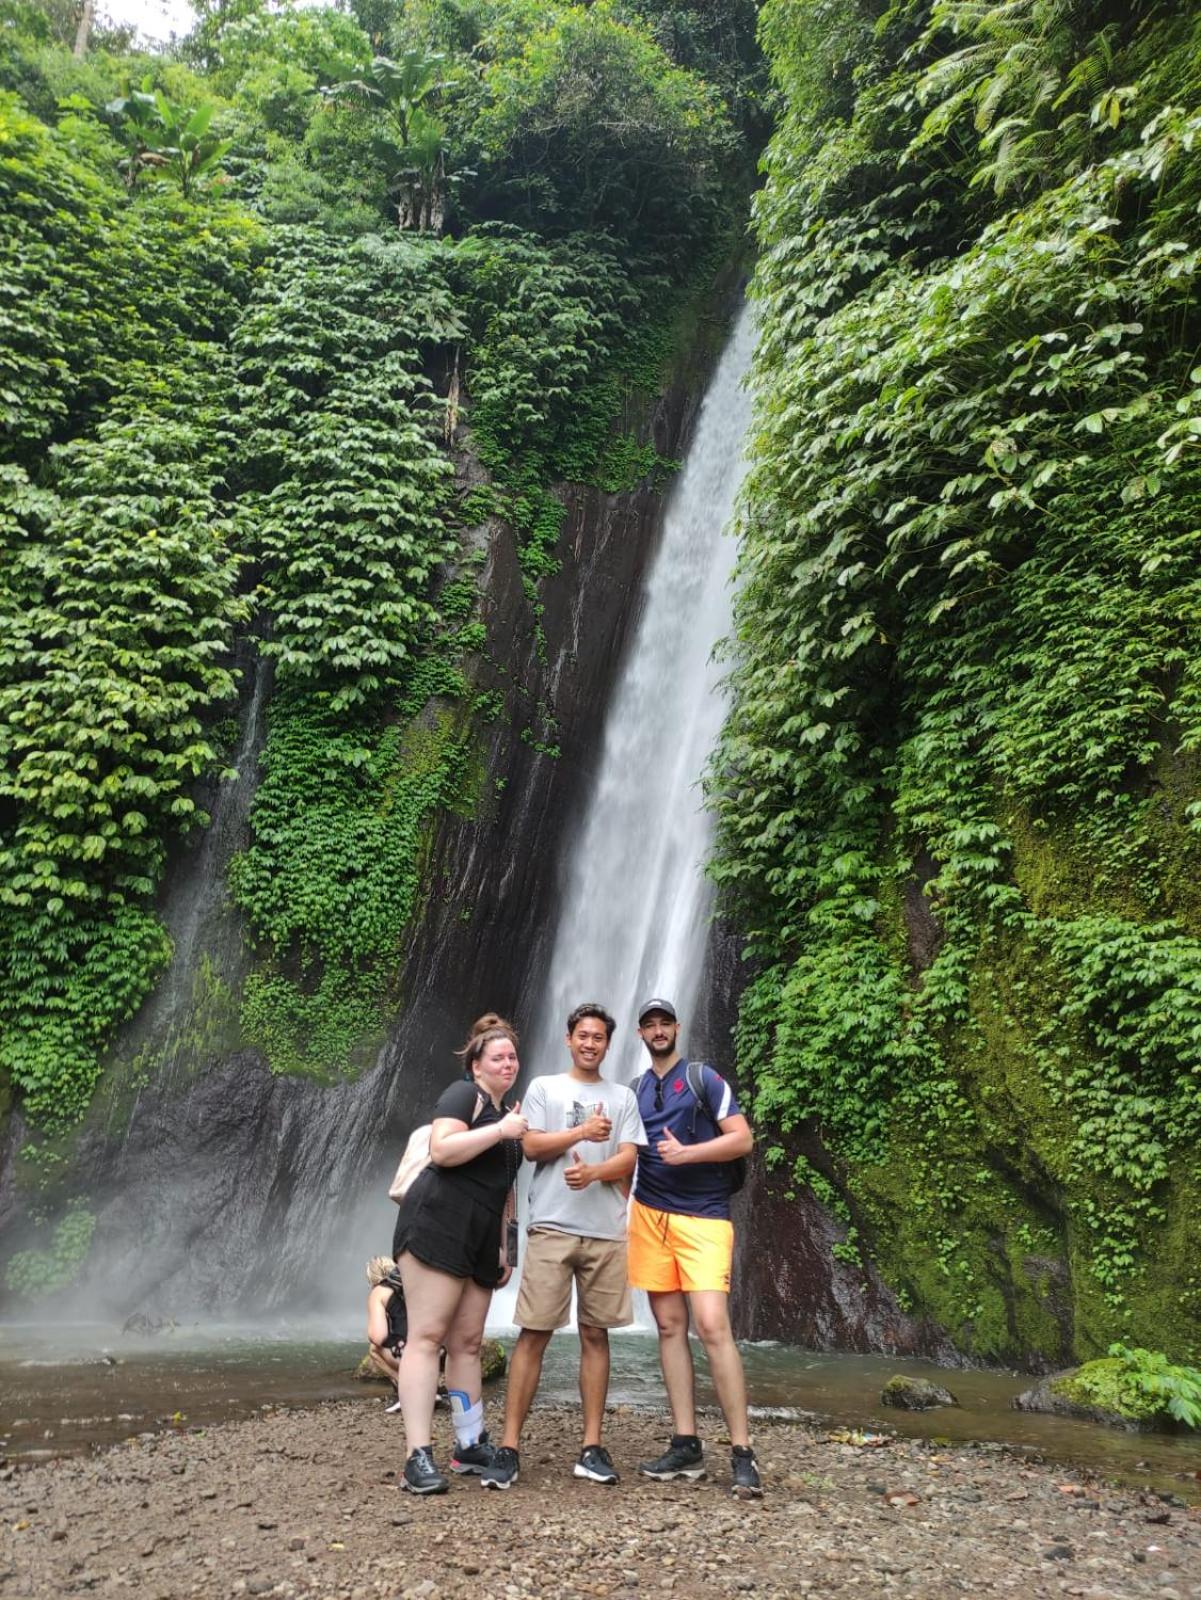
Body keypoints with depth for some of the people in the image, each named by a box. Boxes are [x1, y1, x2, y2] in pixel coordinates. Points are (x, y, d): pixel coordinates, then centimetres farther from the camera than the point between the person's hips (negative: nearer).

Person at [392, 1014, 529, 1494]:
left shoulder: (509, 1111, 21)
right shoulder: (464, 1094, -4)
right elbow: (441, 1151, -20)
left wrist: (502, 1246, 23)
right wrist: (500, 1130, -20)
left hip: (480, 1240, 8)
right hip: (438, 1225, -8)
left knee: (467, 1343, 11)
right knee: (426, 1337, -9)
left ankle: (471, 1445, 18)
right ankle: (418, 1456, -9)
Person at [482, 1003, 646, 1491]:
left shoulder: (623, 1097, 12)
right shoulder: (543, 1087, 9)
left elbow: (629, 1158, 2)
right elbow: (531, 1146, -2)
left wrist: (592, 1172, -16)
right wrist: (582, 1132, -12)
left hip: (606, 1231, 2)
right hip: (551, 1227, -2)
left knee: (595, 1335, 6)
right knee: (533, 1334, -2)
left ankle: (591, 1447, 13)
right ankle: (509, 1447, 3)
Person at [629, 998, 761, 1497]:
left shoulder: (704, 1078, -2)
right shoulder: (636, 1090, 13)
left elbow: (742, 1138, -9)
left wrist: (687, 1153, -17)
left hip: (703, 1216, -5)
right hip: (650, 1215, 5)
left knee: (712, 1326, -13)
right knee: (670, 1327, 6)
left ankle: (742, 1454, -6)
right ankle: (686, 1446, 13)